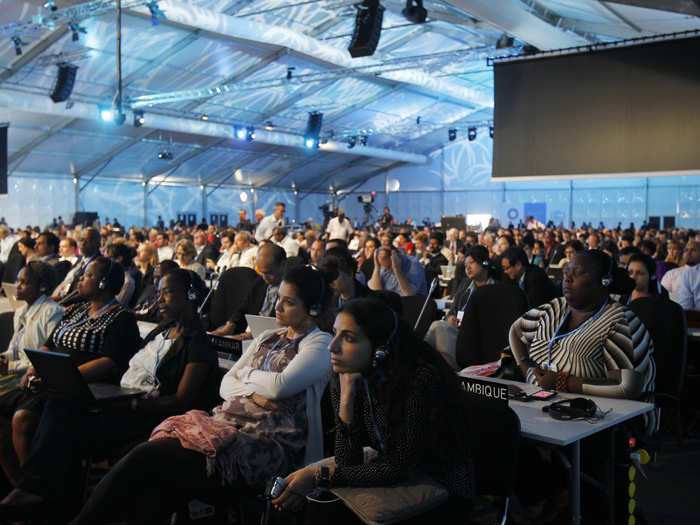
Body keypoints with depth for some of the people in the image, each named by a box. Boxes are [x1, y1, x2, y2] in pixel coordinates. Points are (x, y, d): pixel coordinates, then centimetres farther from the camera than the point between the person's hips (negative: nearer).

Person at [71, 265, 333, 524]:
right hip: (225, 422, 7)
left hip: (265, 442, -7)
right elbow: (226, 384, 17)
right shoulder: (267, 338, 22)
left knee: (147, 458, -23)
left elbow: (280, 386, -16)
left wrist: (247, 373, 3)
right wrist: (252, 393, -4)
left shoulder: (320, 344, 0)